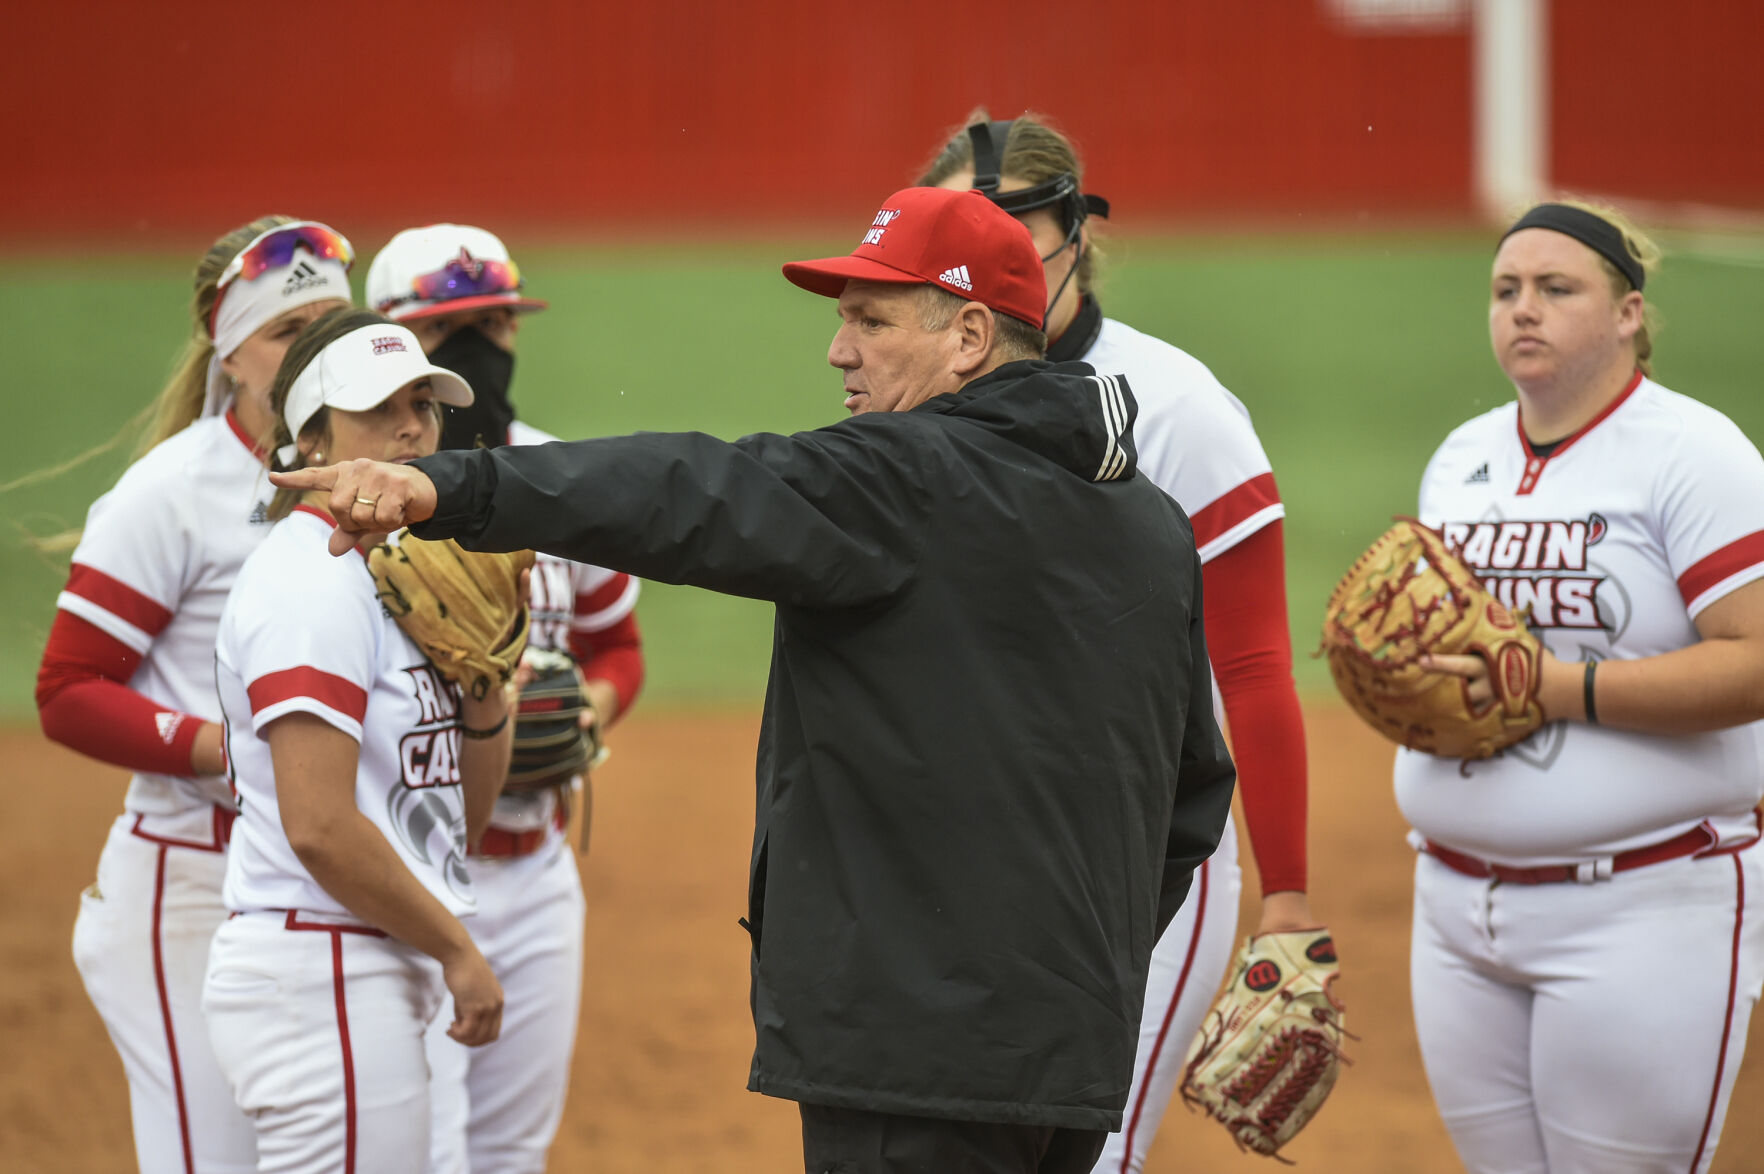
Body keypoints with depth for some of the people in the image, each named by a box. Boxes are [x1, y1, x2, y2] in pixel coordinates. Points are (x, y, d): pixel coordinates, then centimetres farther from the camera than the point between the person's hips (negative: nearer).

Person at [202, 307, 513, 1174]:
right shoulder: (312, 576, -12)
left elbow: (463, 814, 19)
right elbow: (319, 827, -21)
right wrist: (458, 950, -12)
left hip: (378, 975, 10)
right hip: (325, 977, -10)